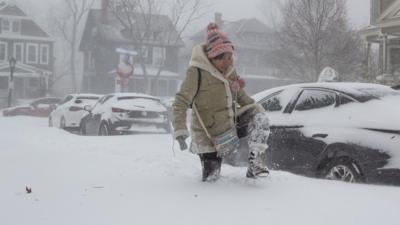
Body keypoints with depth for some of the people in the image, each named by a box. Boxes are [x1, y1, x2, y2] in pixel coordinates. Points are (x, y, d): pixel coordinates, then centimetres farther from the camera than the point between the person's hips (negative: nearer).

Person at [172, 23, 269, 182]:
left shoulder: (229, 70, 2)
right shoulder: (197, 72, -18)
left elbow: (239, 93, 19)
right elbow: (180, 103, -18)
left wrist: (252, 107, 1)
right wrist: (180, 131, -28)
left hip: (229, 130, 6)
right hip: (207, 137, -6)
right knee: (210, 178, -4)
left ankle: (254, 165, -3)